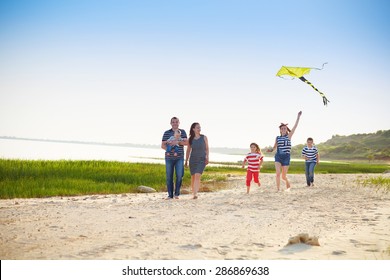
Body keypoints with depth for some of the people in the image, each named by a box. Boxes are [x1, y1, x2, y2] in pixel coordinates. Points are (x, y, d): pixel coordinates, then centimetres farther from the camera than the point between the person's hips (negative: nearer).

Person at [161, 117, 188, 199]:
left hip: (179, 158, 0)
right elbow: (163, 145, 1)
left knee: (179, 176, -10)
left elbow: (186, 142, -7)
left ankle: (176, 193, 5)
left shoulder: (182, 132, 6)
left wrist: (177, 142, -23)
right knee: (169, 176, 1)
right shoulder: (166, 133, 4)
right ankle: (170, 195, 8)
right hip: (169, 157, 0)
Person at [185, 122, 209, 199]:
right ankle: (193, 193, 19)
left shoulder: (204, 137, 1)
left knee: (197, 176, -18)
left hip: (202, 160, -2)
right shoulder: (190, 139, 3)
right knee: (193, 177, 6)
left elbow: (207, 148, 5)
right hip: (193, 160, 2)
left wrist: (207, 158, -5)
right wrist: (186, 161, 10)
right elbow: (188, 150, 10)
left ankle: (195, 194, -24)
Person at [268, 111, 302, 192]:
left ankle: (288, 185, 36)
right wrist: (271, 150, -5)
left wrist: (298, 116, -9)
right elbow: (275, 146, 18)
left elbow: (295, 126, -5)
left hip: (286, 157, -1)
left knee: (284, 176, 5)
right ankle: (278, 189, -10)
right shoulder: (277, 138, 7)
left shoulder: (289, 136, 0)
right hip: (278, 157, 1)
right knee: (278, 173, -17)